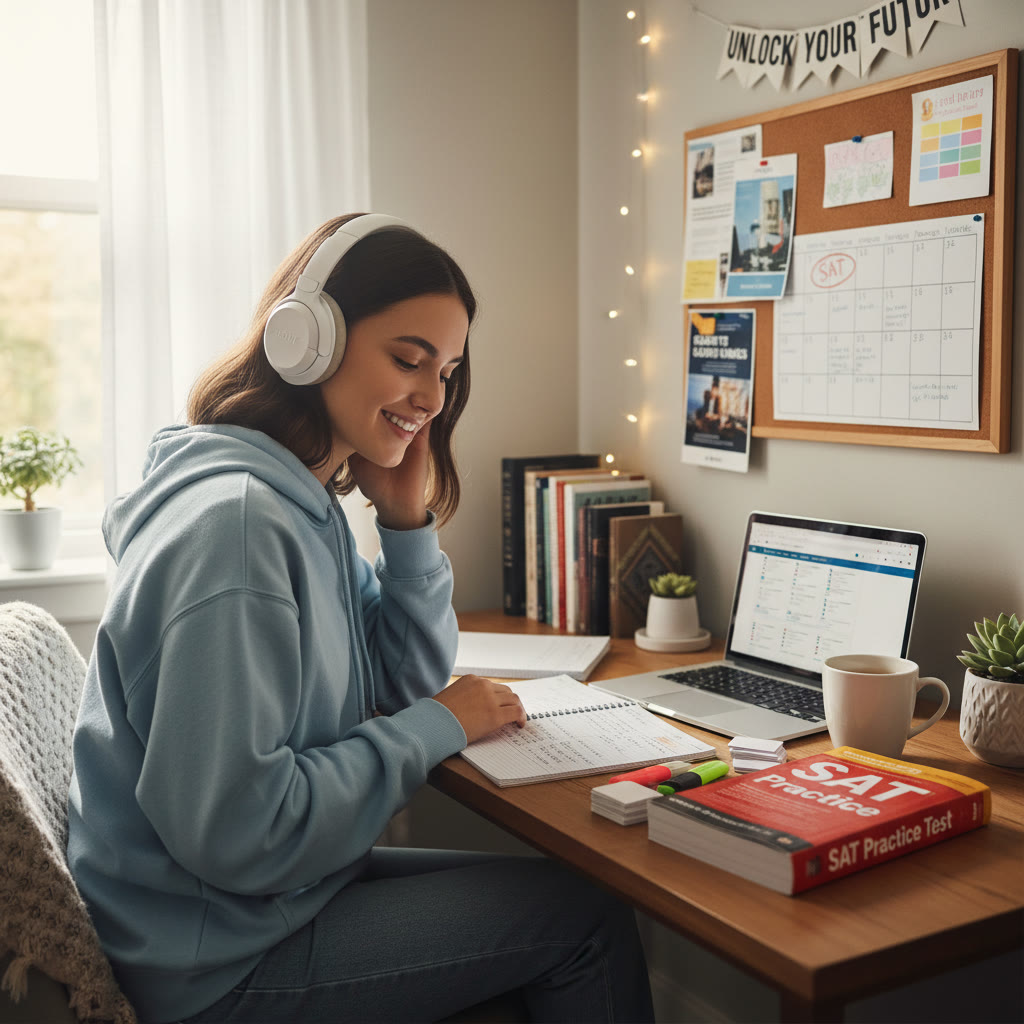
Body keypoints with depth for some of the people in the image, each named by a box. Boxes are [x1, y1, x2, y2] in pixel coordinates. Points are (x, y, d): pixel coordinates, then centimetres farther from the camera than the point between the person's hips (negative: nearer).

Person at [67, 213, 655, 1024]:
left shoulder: (304, 501, 3)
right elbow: (236, 831, -29)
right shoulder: (236, 522, -27)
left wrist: (409, 522, -4)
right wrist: (437, 729, -18)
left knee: (563, 889, 13)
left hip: (288, 887, 9)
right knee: (590, 919, -4)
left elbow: (409, 679, 10)